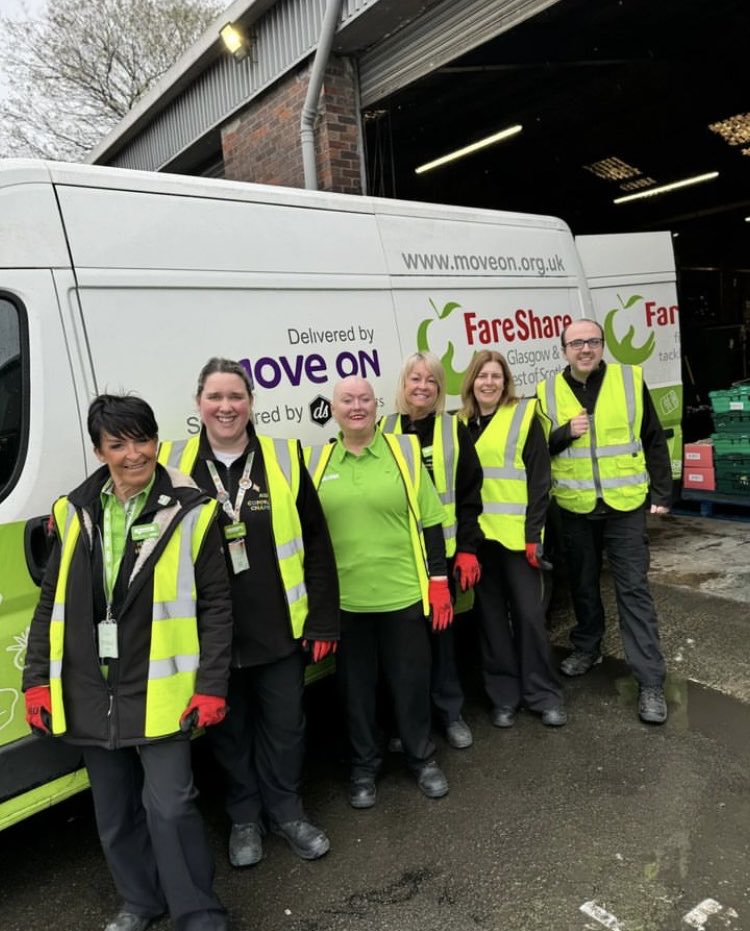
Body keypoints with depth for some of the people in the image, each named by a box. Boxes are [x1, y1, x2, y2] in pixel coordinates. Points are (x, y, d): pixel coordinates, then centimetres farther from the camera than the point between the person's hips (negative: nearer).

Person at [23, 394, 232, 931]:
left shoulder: (190, 511, -9)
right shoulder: (75, 513, 4)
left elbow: (216, 606, -8)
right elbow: (52, 604, 10)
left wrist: (211, 685, -11)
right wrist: (38, 680, 7)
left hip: (159, 691, -5)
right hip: (89, 693, 5)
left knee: (170, 806, -2)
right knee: (114, 812, 18)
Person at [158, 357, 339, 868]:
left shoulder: (285, 458, -4)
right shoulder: (172, 464, -3)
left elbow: (316, 544, -3)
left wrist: (323, 620, -4)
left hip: (280, 627, 0)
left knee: (285, 723, 15)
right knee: (229, 727, 17)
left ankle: (286, 809, 39)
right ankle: (245, 817, 40)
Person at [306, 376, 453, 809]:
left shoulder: (405, 450, -1)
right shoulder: (316, 461, 2)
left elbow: (429, 521, 0)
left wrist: (439, 580, -3)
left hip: (403, 593, -1)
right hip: (343, 598, 1)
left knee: (412, 680, 13)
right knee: (356, 686, 14)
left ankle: (422, 758, 36)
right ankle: (365, 766, 36)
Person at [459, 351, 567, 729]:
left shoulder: (524, 416, -2)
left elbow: (539, 480, -6)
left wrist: (533, 534, -12)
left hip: (516, 534, -3)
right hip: (476, 535, 4)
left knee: (529, 613, 3)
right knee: (491, 616, 10)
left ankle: (543, 694, 19)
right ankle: (504, 695, 23)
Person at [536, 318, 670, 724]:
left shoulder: (631, 379, -2)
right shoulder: (548, 392, 0)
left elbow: (654, 441, 2)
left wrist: (661, 494, 0)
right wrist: (565, 433, -17)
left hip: (624, 505, -2)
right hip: (574, 508, 2)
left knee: (633, 589, -1)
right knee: (583, 584, 17)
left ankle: (651, 681, 6)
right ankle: (586, 648, 38)